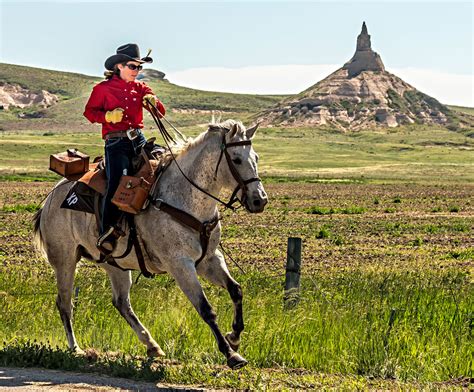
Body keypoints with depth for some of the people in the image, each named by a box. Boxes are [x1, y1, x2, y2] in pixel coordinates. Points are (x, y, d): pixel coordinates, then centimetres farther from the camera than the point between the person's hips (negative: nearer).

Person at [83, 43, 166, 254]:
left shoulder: (140, 88, 13)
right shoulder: (103, 89, 2)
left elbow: (161, 112, 10)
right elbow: (89, 111, 4)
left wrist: (153, 101, -13)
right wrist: (108, 116, -14)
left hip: (138, 139, 5)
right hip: (116, 143, -5)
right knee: (117, 183, -23)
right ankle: (106, 232, -15)